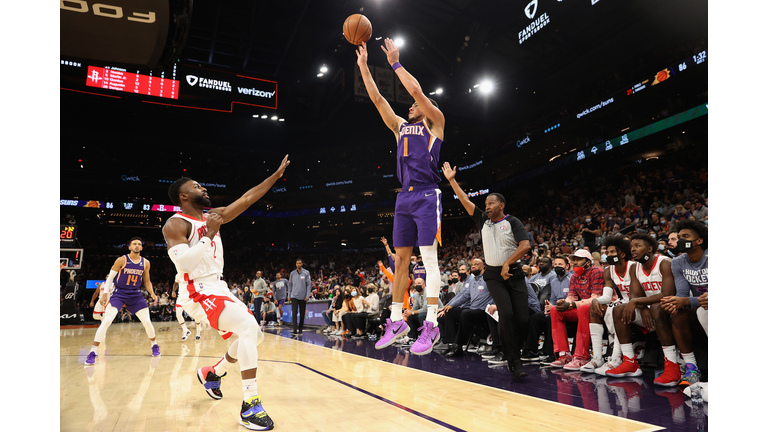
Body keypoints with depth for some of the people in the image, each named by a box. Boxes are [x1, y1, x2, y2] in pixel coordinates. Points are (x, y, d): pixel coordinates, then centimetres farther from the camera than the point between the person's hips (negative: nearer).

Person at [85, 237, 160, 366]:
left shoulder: (145, 263, 1)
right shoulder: (121, 260, -9)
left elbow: (146, 281, 11)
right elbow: (110, 277, -3)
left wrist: (152, 293, -4)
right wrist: (104, 294, -11)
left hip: (135, 294, 3)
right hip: (119, 293, -3)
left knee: (147, 322, 2)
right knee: (106, 321, -16)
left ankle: (154, 345, 24)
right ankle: (93, 352, -8)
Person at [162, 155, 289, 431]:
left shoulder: (214, 216, 12)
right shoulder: (175, 224, -10)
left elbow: (247, 199, 10)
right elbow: (183, 262, -24)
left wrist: (276, 175, 8)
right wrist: (209, 235, -25)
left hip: (219, 289, 9)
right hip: (198, 294, -9)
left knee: (254, 335, 12)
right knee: (248, 326, -27)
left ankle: (212, 374, 31)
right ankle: (250, 405, -24)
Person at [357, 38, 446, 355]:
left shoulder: (435, 122, 8)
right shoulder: (400, 127, 23)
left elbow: (417, 90, -6)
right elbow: (377, 98, 18)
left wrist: (396, 63, 2)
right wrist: (363, 66, 15)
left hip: (427, 196, -6)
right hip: (404, 197, 6)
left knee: (429, 258, -9)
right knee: (400, 260, 6)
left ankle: (431, 325, -6)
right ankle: (396, 322, 12)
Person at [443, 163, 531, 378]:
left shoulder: (512, 222, -2)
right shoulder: (483, 220, 9)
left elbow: (525, 245, -14)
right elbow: (465, 201, 6)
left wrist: (507, 263, -15)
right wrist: (452, 180, 4)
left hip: (514, 273, -1)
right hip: (493, 274, 1)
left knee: (522, 318, -6)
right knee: (506, 314, -17)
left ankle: (512, 351, 20)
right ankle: (514, 361, -10)